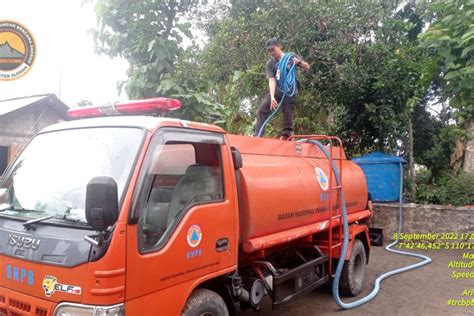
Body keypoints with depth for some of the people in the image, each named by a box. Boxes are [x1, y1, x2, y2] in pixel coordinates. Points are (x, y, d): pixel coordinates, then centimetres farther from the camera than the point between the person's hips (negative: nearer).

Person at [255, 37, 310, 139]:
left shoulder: (291, 56, 0)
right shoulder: (270, 63, -1)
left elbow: (307, 67, 6)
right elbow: (271, 80, -13)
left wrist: (299, 62, -18)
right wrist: (272, 97, -26)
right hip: (276, 91, 1)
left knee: (288, 116, -2)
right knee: (262, 110, -12)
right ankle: (257, 136, -10)